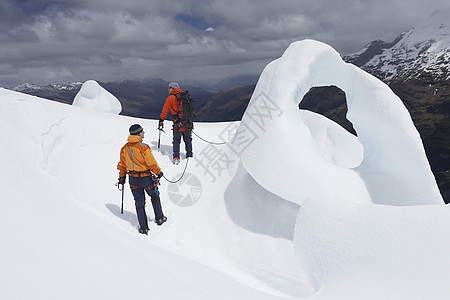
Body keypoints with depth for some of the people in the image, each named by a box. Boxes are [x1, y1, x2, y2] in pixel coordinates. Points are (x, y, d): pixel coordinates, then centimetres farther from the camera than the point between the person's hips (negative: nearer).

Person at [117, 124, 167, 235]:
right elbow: (151, 163, -16)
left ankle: (143, 226, 12)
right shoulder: (143, 147, -20)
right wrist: (159, 172, -1)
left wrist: (122, 177, 21)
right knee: (155, 197, 19)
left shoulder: (125, 148, 0)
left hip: (133, 180, 5)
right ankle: (159, 218, 32)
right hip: (146, 178, -5)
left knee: (139, 202, 12)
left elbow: (122, 164, 9)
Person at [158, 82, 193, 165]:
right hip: (187, 122, 4)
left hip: (178, 124, -4)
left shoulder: (171, 98, -1)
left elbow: (165, 110, -3)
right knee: (188, 140, 18)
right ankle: (189, 156, 23)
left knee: (176, 141, 7)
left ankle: (176, 158, -4)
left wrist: (161, 121, 3)